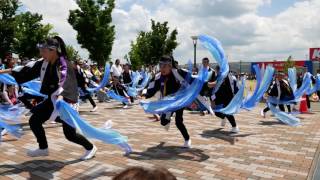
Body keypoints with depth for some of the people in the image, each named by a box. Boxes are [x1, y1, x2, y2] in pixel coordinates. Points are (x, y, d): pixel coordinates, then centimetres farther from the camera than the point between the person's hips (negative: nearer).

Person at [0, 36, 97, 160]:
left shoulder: (64, 65, -22)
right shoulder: (45, 63, 1)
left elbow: (63, 80, -40)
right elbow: (29, 70, 13)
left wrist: (61, 96, -59)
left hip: (65, 101, -8)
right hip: (52, 100, 8)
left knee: (70, 134, -5)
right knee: (34, 121, 9)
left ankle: (90, 148, 20)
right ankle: (43, 149, 28)